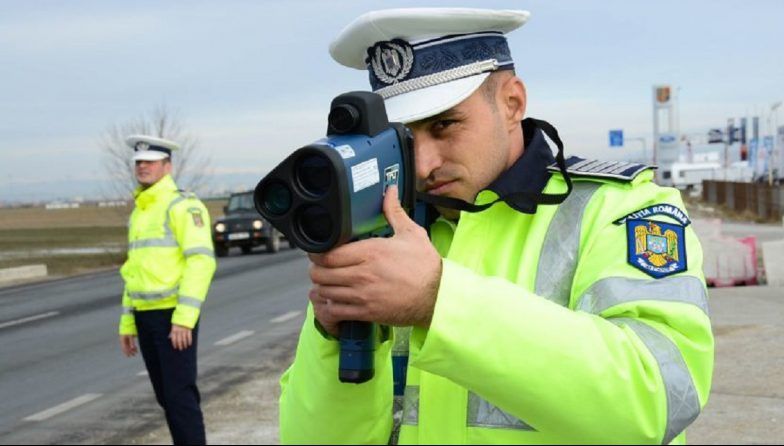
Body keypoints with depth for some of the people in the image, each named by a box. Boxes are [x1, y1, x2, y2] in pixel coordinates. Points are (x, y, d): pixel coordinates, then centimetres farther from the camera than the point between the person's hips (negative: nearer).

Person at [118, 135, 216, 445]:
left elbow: (201, 260, -19)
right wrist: (127, 323, 17)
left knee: (180, 394, -9)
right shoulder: (139, 212, 18)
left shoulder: (183, 205, -9)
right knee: (165, 396, 11)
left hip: (175, 316, -8)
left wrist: (184, 318, -25)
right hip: (146, 316, 8)